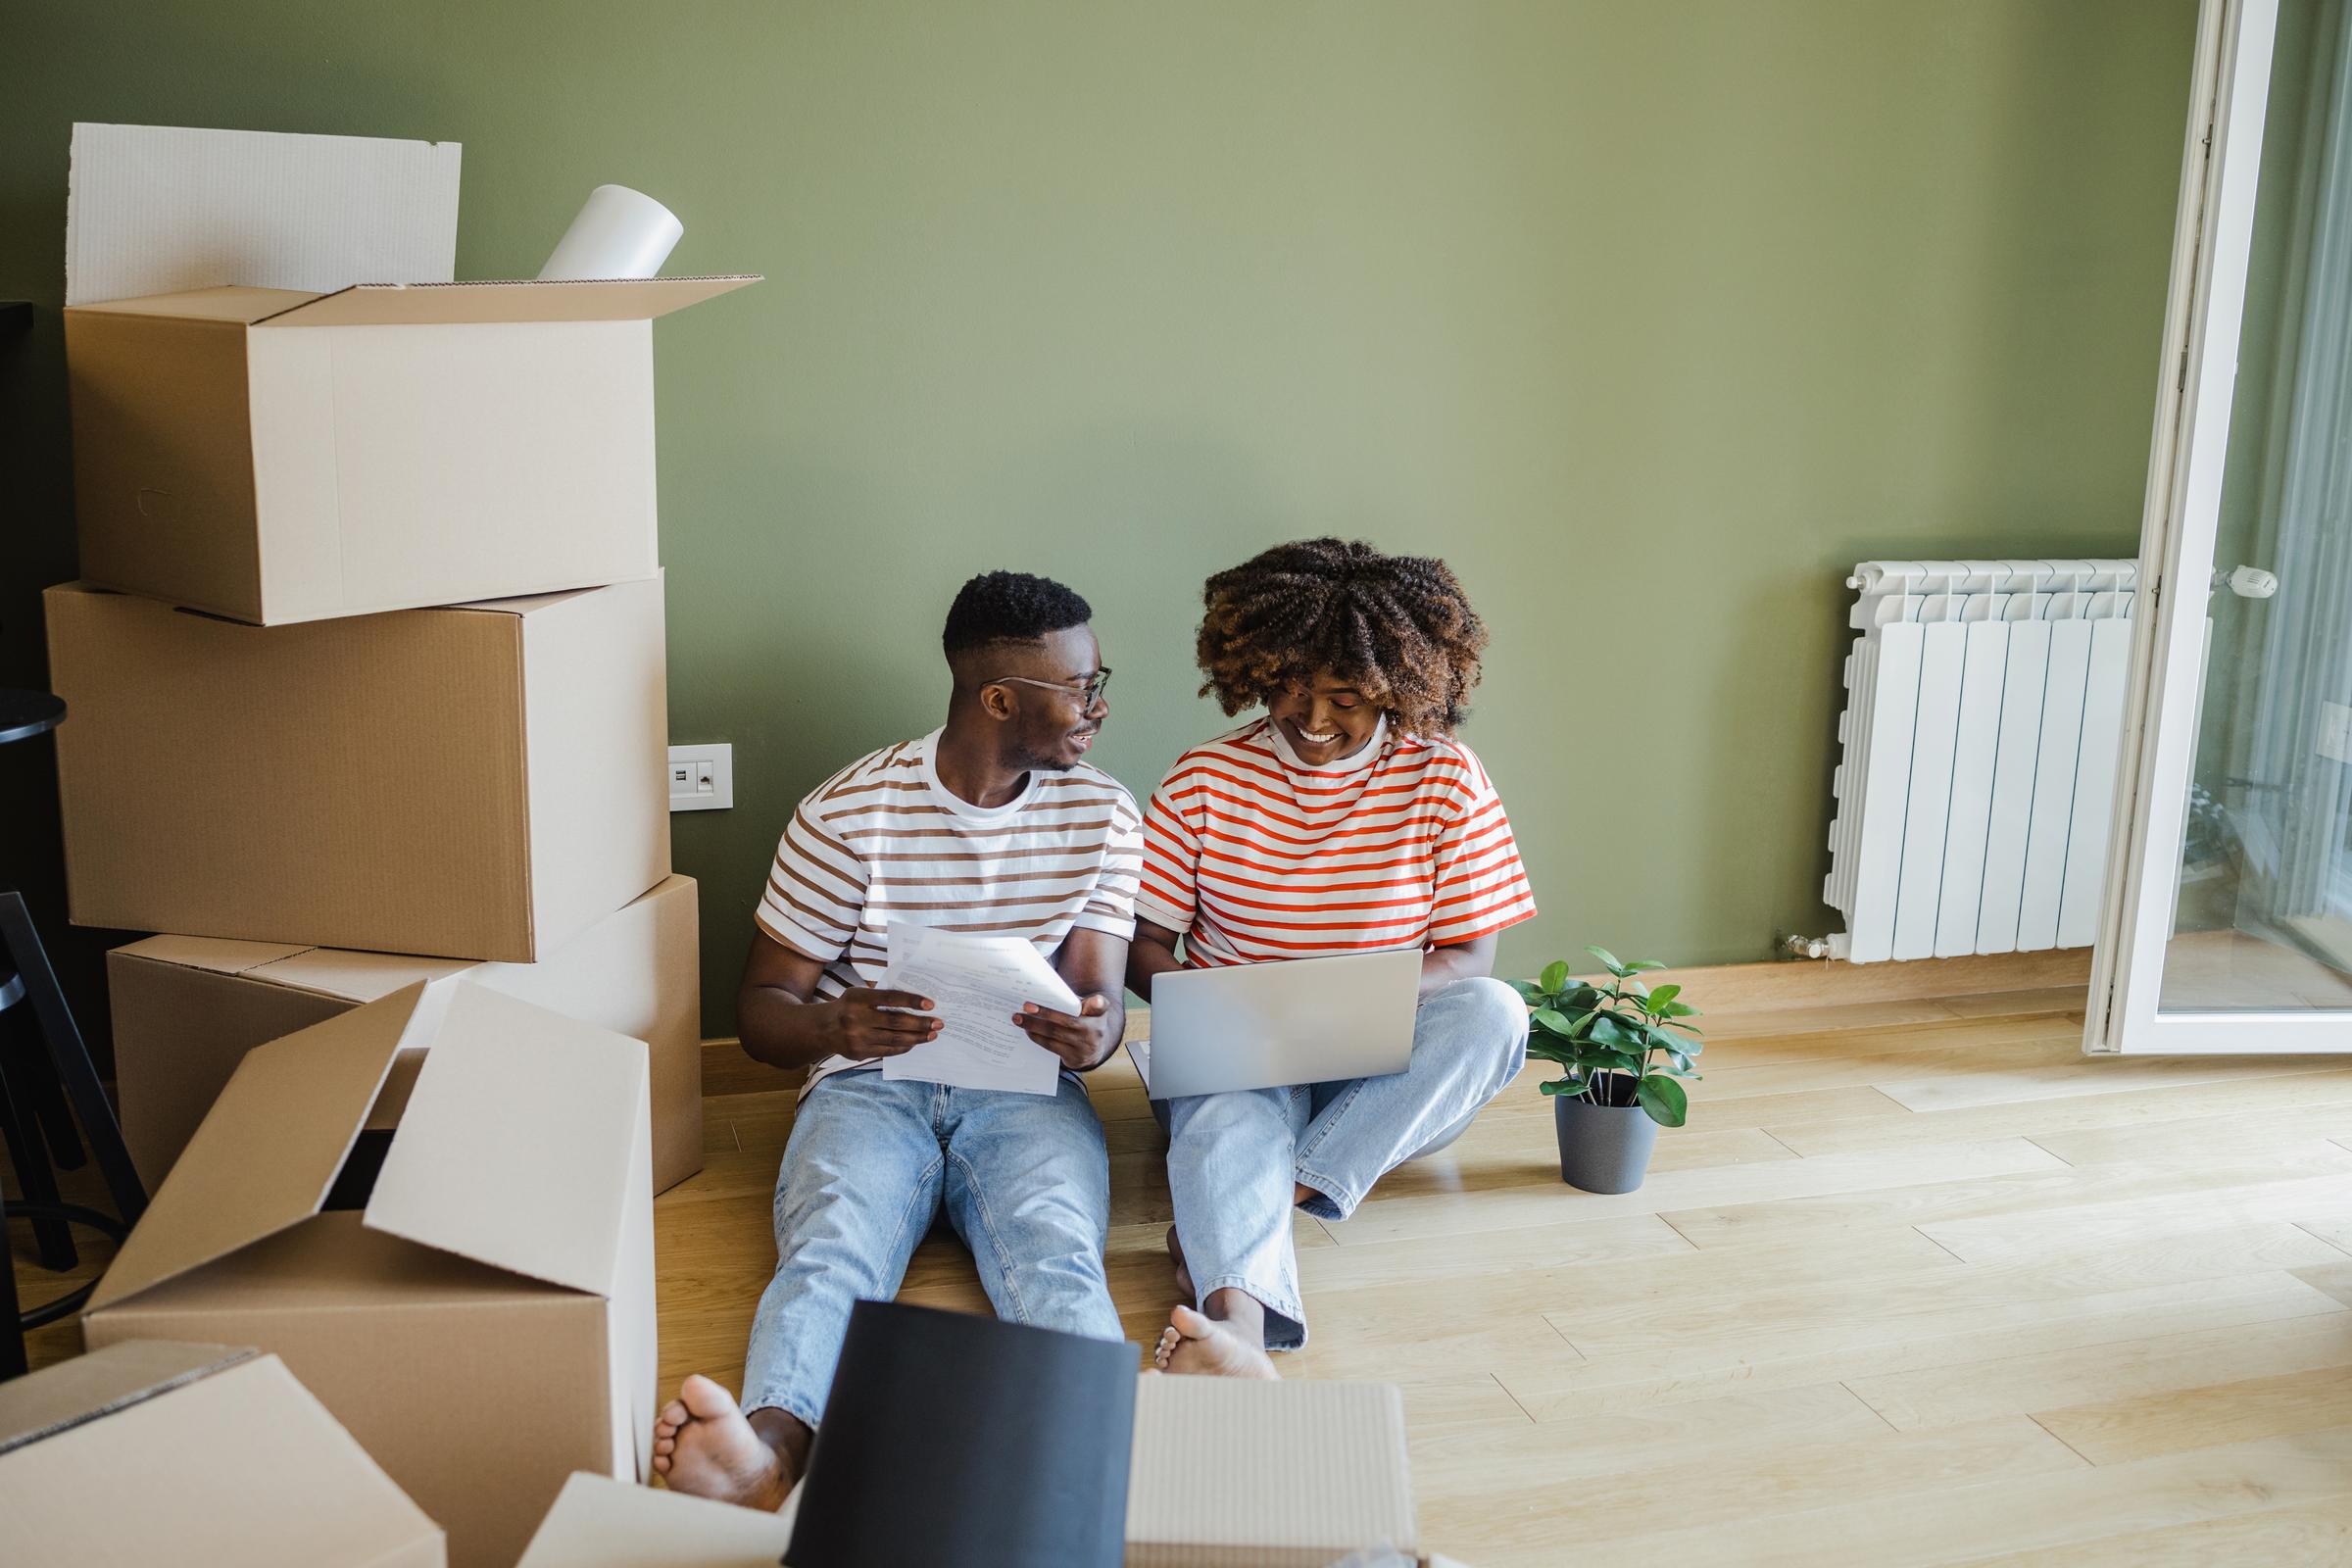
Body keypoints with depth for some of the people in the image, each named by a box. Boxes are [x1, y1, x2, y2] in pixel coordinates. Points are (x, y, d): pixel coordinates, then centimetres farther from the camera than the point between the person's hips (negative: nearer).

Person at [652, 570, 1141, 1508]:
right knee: (829, 1253, -33)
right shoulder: (847, 816, -3)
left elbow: (1099, 992, 2)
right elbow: (761, 1008, 1)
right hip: (868, 1086, -1)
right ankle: (767, 1449, -58)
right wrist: (834, 1026, -25)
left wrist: (1091, 1031, -25)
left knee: (1056, 1257, -32)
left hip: (1024, 1090, 2)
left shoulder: (1102, 814, 6)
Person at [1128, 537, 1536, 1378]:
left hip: (1387, 1073, 1)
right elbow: (1143, 941, 3)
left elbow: (1470, 957, -2)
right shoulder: (1203, 779, 1)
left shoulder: (1445, 780, 0)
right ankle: (1238, 1319, -62)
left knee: (1495, 1013, -30)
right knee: (1226, 1116, -35)